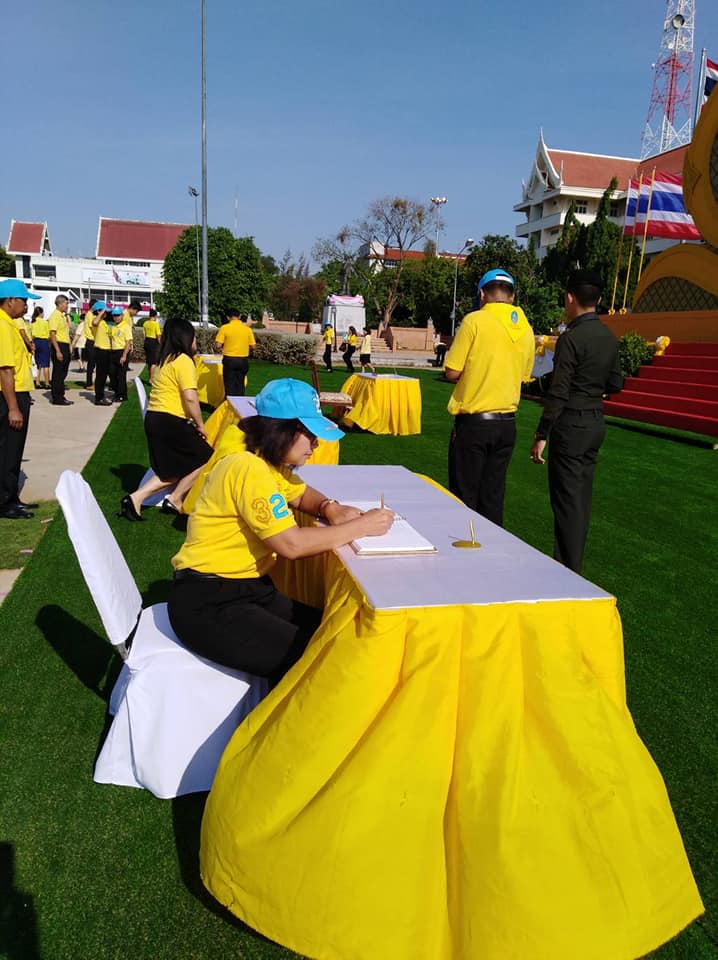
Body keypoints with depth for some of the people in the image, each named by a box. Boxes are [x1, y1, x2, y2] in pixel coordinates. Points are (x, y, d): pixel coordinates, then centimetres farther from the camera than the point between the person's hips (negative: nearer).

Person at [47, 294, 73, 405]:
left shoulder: (63, 316, 17)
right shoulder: (54, 316, -12)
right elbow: (52, 334, -18)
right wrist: (58, 351, -24)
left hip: (65, 346, 9)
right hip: (59, 346, -9)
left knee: (62, 373, 13)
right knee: (58, 374, -5)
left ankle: (60, 396, 20)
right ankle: (56, 398, 0)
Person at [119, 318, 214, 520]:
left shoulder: (165, 360, 18)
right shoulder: (184, 361, -11)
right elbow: (190, 398, -20)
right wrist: (200, 425, -9)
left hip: (154, 419, 10)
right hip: (170, 422, -10)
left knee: (174, 470, 17)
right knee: (204, 459, 5)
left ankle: (136, 498, 8)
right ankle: (174, 500, 9)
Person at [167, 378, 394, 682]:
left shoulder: (268, 462, 6)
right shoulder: (249, 469, -21)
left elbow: (301, 494, 24)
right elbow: (292, 544, -26)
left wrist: (328, 507, 0)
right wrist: (362, 527, -17)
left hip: (247, 588, 9)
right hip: (207, 604, -9)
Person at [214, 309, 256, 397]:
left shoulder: (224, 328, -8)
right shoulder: (247, 329, 0)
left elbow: (218, 345, -10)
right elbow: (253, 346, 2)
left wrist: (225, 345, 11)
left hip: (229, 360, -2)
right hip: (243, 360, 3)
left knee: (230, 386, 4)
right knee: (240, 385, 13)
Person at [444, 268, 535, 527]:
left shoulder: (475, 321, -10)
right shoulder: (526, 328, 6)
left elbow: (452, 373, -10)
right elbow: (524, 376, 15)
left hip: (473, 421, -5)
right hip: (507, 423, 5)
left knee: (465, 497, 4)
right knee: (493, 497, 13)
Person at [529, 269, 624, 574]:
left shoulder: (571, 338, -16)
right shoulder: (609, 337, 8)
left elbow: (558, 393, -18)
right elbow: (615, 384, 15)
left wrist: (541, 435, -14)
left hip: (571, 424, -8)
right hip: (596, 422, 8)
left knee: (567, 500, -2)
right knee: (581, 498, 15)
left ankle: (569, 574, 3)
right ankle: (571, 565, 26)